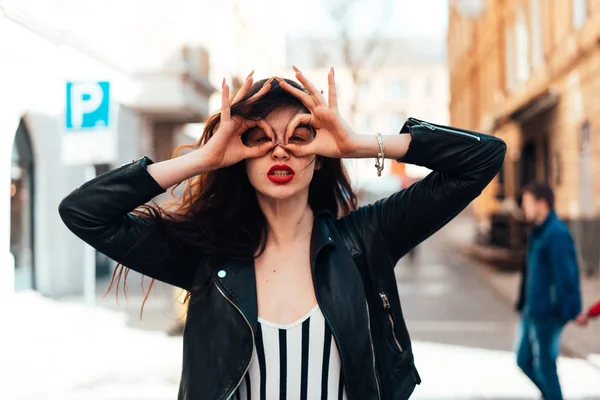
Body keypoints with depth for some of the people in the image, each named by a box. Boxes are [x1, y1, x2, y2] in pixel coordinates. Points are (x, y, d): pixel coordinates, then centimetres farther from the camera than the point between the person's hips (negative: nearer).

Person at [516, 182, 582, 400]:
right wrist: (524, 305, 20)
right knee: (524, 360, 16)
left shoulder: (557, 233, -18)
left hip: (547, 313, -9)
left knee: (544, 365, 1)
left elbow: (567, 274, -22)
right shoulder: (538, 231, 11)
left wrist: (571, 310, -24)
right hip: (532, 311, 9)